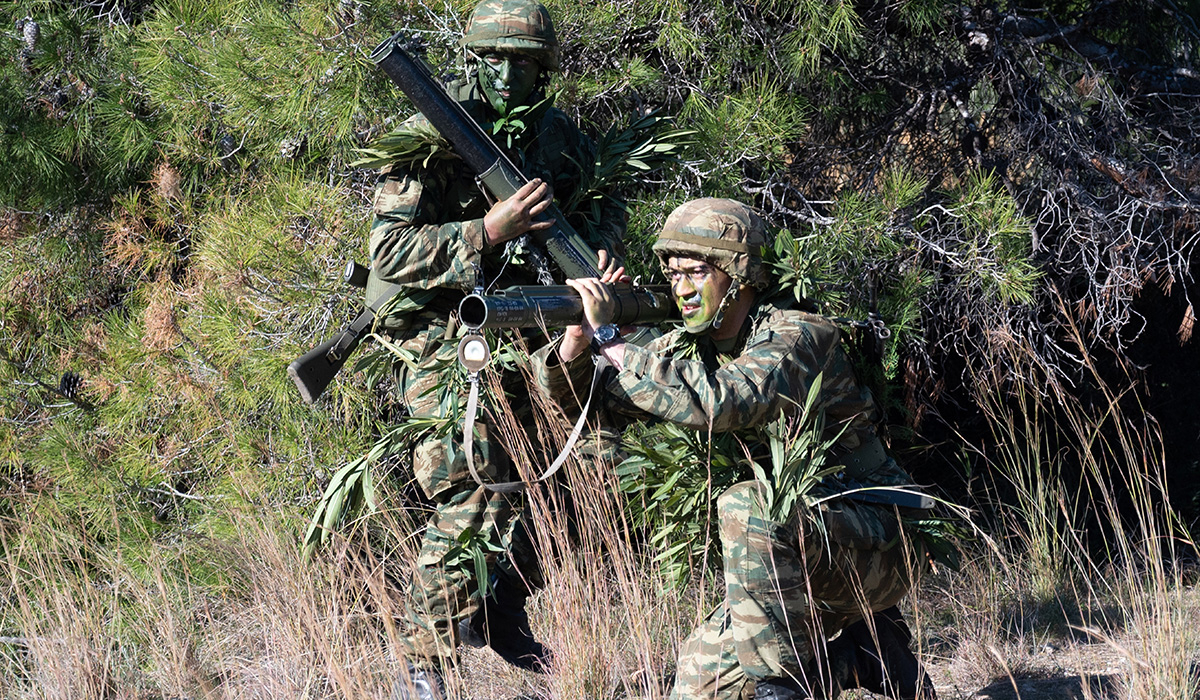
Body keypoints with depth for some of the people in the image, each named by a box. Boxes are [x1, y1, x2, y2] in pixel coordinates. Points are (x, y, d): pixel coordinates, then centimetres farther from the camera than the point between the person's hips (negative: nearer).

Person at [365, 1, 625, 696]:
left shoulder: (561, 135, 5)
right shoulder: (431, 136, -13)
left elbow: (610, 198, 21)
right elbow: (390, 251, -19)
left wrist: (600, 247, -1)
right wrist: (487, 233, -27)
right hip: (446, 344, -7)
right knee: (473, 503, -13)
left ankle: (506, 623, 33)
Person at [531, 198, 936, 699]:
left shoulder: (796, 336, -19)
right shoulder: (688, 347, 4)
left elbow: (717, 402, -37)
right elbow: (591, 402, 1)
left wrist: (607, 338, -31)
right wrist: (575, 341, -21)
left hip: (879, 544, -8)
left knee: (748, 506, -34)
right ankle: (856, 652, 14)